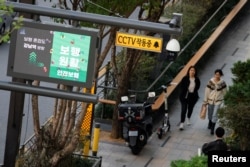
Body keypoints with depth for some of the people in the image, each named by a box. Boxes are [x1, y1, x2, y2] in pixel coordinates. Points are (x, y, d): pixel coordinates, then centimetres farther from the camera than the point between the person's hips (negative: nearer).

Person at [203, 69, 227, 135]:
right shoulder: (211, 82, -13)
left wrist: (221, 98, 10)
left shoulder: (222, 83, -13)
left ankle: (212, 129, -1)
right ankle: (210, 123, 48)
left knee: (214, 114, -8)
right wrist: (205, 100, -4)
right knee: (210, 113, 20)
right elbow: (207, 91, -7)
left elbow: (224, 91, 1)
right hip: (210, 100, 2)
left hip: (218, 101, -2)